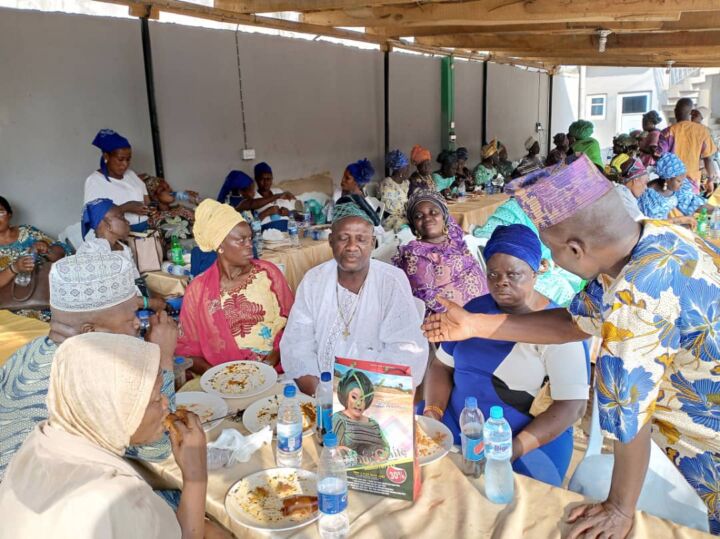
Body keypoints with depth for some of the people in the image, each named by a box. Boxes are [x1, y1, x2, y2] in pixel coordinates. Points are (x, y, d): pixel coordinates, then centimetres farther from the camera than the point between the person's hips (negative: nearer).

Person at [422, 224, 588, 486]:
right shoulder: (475, 308, 7)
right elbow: (442, 365, 11)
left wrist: (516, 448, -24)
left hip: (531, 437, -5)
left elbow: (572, 405, -15)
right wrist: (433, 411, -8)